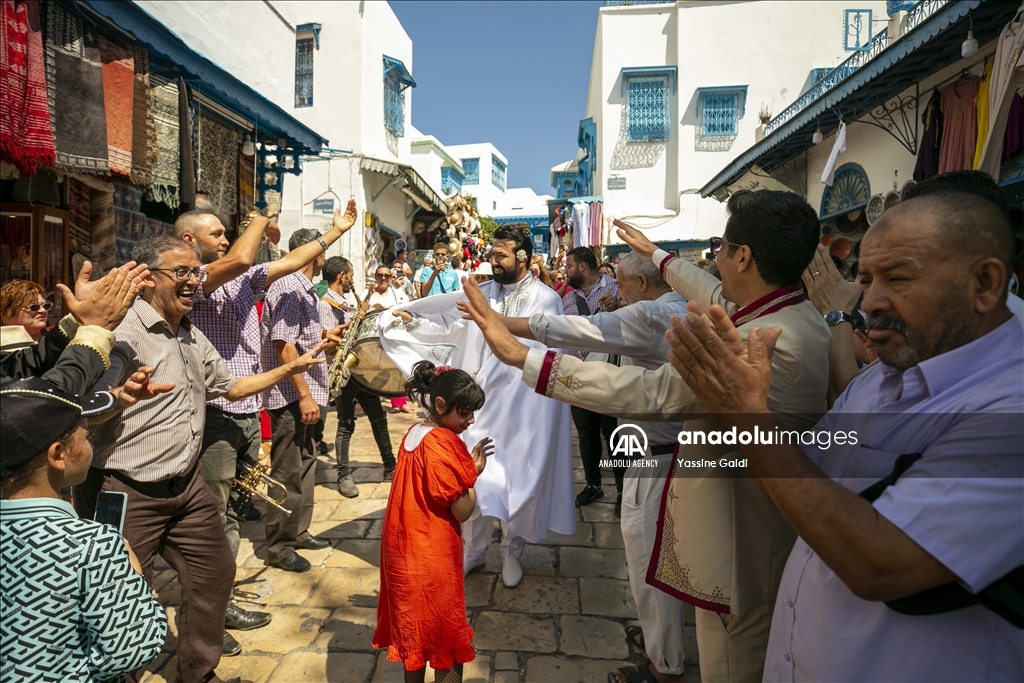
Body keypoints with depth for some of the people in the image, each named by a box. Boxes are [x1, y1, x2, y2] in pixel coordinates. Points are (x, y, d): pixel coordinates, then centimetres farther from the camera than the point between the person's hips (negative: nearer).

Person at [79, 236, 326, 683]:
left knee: (216, 573, 17)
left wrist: (290, 368, 16)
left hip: (186, 485, 9)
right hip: (127, 493, -8)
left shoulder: (194, 338, 11)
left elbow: (230, 387, 22)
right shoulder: (124, 333, -16)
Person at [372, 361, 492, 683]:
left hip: (405, 550, 8)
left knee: (414, 625, 23)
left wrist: (465, 463, 3)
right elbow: (463, 511, -21)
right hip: (433, 556, -8)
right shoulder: (444, 446, -23)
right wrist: (474, 471, -9)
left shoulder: (414, 434, 4)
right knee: (448, 635, 10)